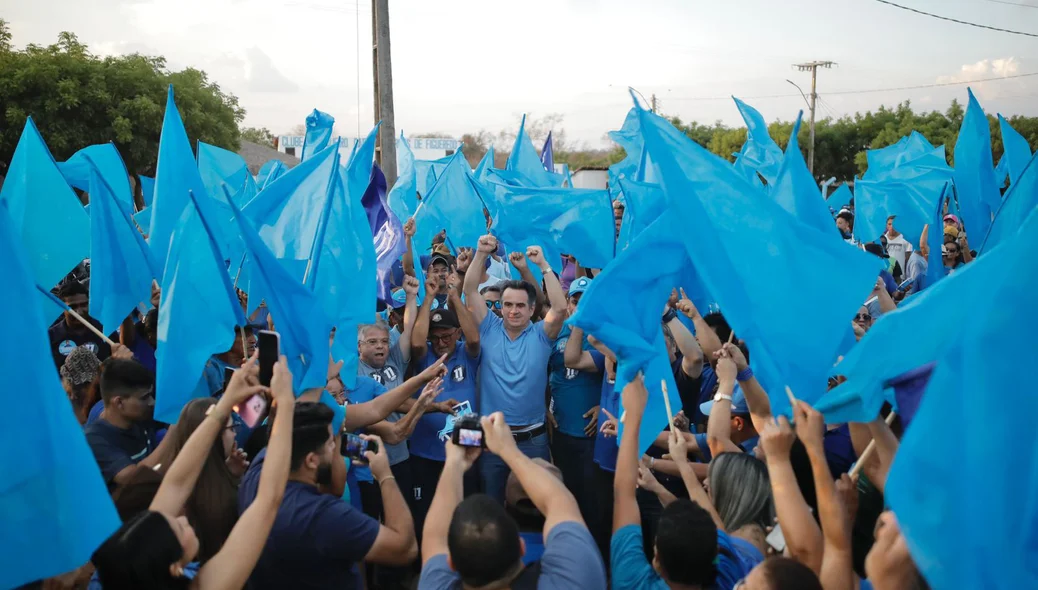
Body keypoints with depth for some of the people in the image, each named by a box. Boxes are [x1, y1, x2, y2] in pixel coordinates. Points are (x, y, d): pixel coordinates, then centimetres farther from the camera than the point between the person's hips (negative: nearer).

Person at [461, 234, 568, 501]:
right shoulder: (489, 329, 0)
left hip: (532, 438, -1)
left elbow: (560, 308, -19)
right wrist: (481, 253, -16)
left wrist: (543, 265, -19)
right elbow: (471, 291, -7)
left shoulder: (541, 335, -3)